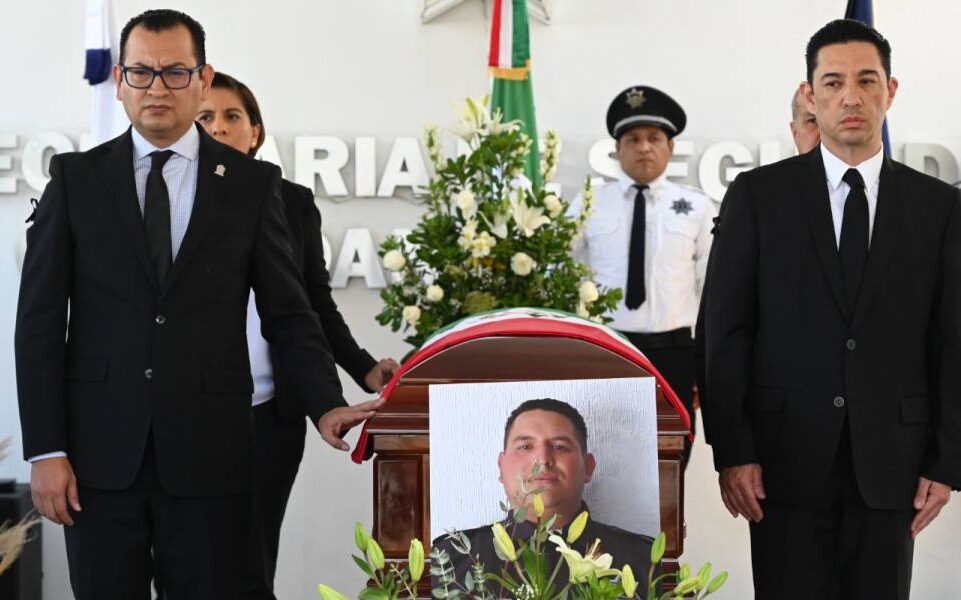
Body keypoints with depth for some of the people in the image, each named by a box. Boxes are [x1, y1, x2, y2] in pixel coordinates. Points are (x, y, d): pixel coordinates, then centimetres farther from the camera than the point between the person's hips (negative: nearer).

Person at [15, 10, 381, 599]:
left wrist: (326, 406, -11)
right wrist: (45, 450, -4)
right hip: (99, 456, 1)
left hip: (209, 456, 0)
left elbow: (288, 313, 4)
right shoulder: (75, 178, 5)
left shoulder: (253, 184, 4)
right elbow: (40, 319, 2)